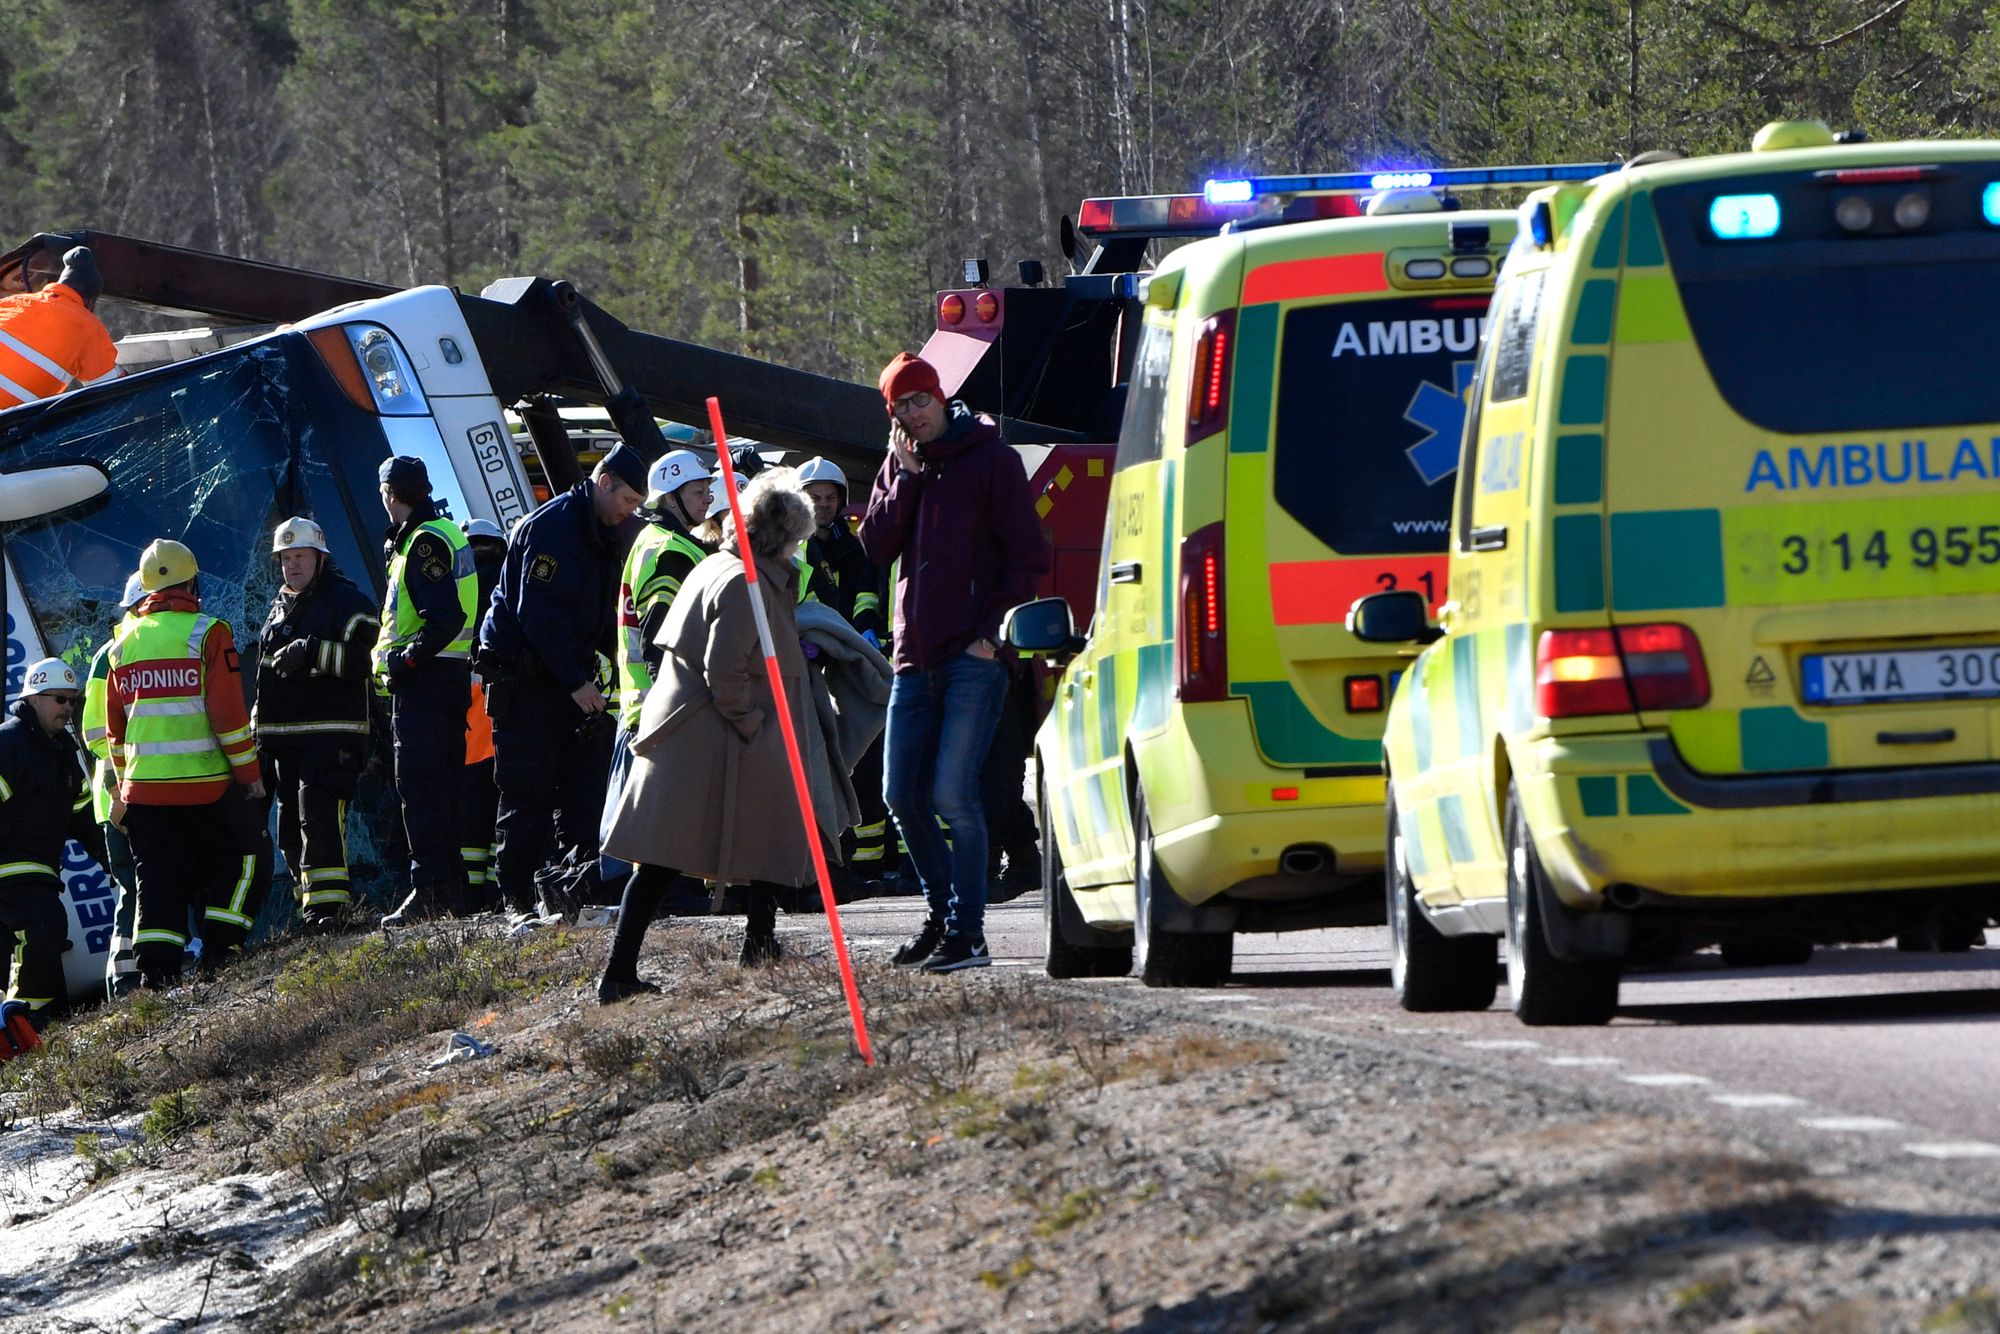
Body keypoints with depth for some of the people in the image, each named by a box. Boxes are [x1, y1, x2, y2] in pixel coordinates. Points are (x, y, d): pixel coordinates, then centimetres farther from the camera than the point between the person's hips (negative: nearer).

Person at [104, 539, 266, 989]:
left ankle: (156, 970, -1)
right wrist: (249, 774, -4)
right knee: (237, 865, 10)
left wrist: (123, 784, 23)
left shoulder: (124, 641, 10)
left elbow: (114, 726, 15)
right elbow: (228, 713, -11)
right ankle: (219, 953, 1)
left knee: (158, 882, 7)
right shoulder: (207, 633, -7)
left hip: (144, 785, 4)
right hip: (205, 783, -4)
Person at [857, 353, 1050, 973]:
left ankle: (968, 932, -8)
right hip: (916, 657, 6)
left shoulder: (991, 459, -1)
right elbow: (875, 546, 5)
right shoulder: (898, 466, 16)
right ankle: (942, 913, 21)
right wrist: (907, 476, -4)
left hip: (973, 658, -6)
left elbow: (1027, 555, -3)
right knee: (903, 795, 6)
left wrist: (994, 630, -11)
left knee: (953, 795, -12)